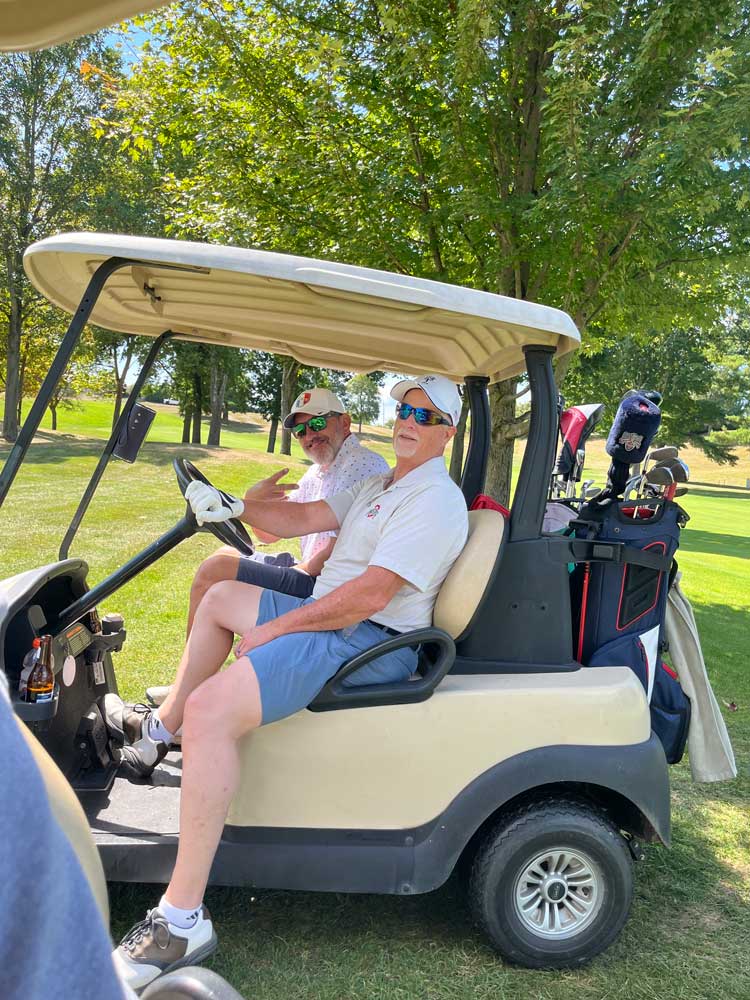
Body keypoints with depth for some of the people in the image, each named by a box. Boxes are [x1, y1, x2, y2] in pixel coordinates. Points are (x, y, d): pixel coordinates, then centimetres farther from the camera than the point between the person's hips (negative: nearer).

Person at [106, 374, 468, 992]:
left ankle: (183, 922, -21)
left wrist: (274, 628, -17)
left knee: (211, 710, -28)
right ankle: (159, 732, 32)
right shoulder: (382, 485, 19)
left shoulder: (435, 500, -15)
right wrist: (234, 506, -1)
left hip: (367, 642, -11)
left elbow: (368, 596, -23)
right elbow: (304, 518, 14)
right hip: (332, 614, 11)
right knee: (221, 597, 26)